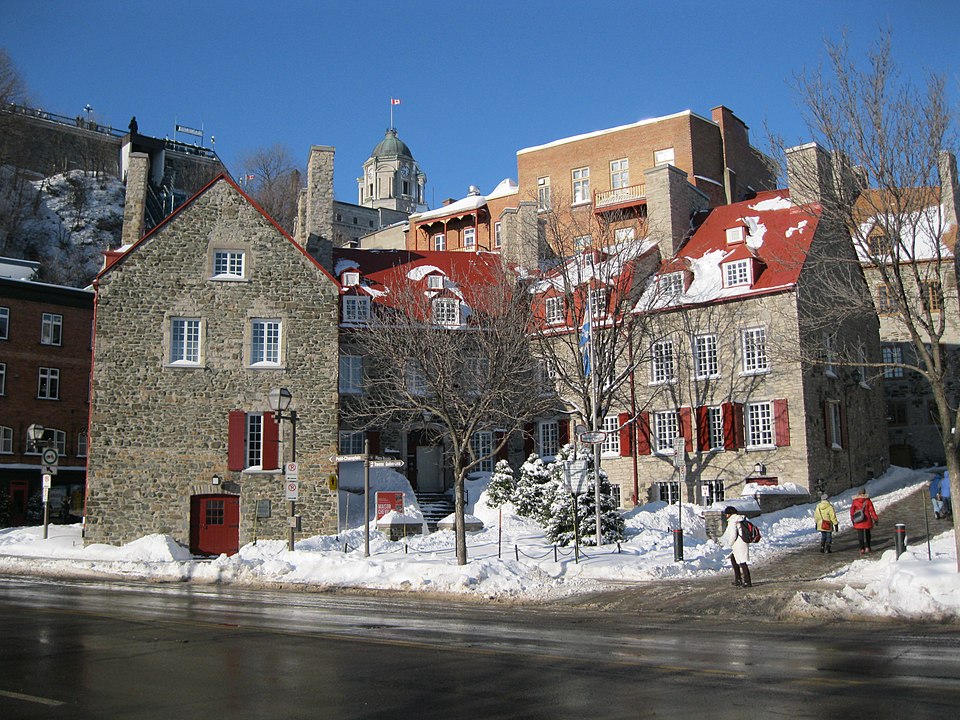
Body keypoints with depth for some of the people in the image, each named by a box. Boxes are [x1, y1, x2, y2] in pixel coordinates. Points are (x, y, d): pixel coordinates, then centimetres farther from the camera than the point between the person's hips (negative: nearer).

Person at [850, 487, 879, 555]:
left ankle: (862, 549, 1)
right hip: (867, 521, 0)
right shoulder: (868, 501, -6)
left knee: (860, 535, 4)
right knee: (867, 534, 17)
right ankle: (867, 547, 17)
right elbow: (872, 510, -4)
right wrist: (875, 519, 3)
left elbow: (852, 511, 3)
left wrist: (852, 519, 16)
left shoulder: (855, 501, -2)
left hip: (858, 521, 0)